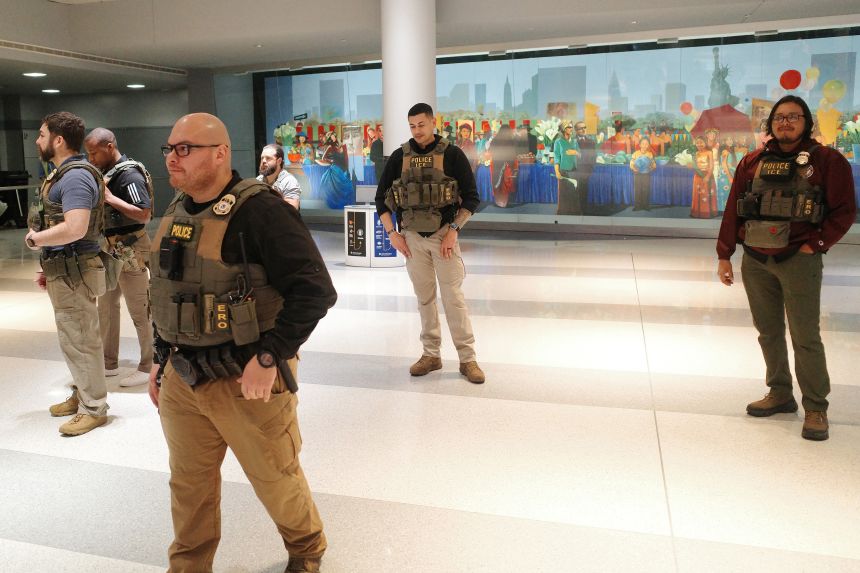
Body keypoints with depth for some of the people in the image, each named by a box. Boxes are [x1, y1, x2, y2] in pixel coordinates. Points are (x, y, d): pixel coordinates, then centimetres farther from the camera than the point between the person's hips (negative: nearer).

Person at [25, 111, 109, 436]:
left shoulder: (75, 177, -18)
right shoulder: (64, 174, 15)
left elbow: (74, 229, -30)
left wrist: (35, 239, -15)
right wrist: (48, 267, 15)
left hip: (74, 272, -10)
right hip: (63, 270, 10)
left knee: (80, 340, -2)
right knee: (74, 338, 19)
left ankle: (93, 408, 8)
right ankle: (82, 394, 32)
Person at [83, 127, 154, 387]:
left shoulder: (130, 175, -16)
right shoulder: (105, 173, 11)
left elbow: (144, 214, -25)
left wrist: (110, 198, -23)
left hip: (129, 252, -9)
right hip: (109, 251, 10)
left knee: (140, 312, 0)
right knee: (106, 308, 16)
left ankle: (148, 366, 10)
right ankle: (110, 363, 28)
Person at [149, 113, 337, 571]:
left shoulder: (257, 209, -18)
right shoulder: (178, 211, 8)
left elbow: (314, 290, -23)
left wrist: (270, 357, -24)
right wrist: (161, 358, 19)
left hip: (246, 380, -6)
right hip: (182, 379, 7)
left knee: (275, 478, 13)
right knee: (188, 484, 18)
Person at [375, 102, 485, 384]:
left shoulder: (452, 154, -4)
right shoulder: (399, 157, 4)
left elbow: (471, 197, -3)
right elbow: (381, 197, 9)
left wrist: (454, 229, -12)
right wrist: (392, 234, 0)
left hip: (443, 235, -3)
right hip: (412, 237, 3)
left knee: (453, 297, -3)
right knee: (424, 297, 9)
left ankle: (467, 358, 5)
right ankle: (431, 354, 20)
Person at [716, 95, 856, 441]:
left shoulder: (827, 161, -1)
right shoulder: (752, 162, 8)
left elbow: (844, 211, -2)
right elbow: (732, 211, 8)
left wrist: (814, 245, -10)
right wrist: (724, 256, 6)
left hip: (798, 260, -4)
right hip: (755, 261, 4)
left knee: (805, 337, -3)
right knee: (769, 332, 13)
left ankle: (815, 409, 9)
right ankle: (780, 395, 28)